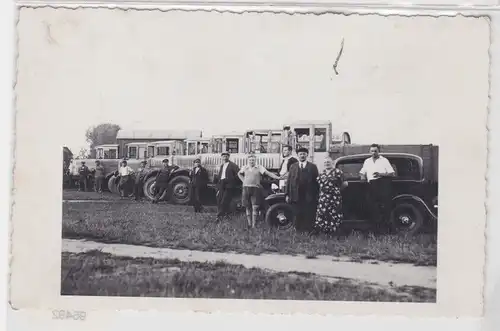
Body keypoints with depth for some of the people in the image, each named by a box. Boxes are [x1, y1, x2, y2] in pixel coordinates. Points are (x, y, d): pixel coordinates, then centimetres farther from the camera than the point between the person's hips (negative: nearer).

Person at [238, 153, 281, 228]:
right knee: (248, 207, 8)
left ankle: (254, 225, -3)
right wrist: (243, 180, 13)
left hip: (255, 189, -3)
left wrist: (278, 178, -21)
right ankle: (249, 224, 17)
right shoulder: (245, 168, 12)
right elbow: (239, 173, 29)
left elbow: (268, 173, -9)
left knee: (255, 208, -7)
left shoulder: (259, 167, 1)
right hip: (246, 189, 3)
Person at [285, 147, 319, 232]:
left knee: (309, 217, -2)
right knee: (298, 216, 3)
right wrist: (287, 194, 1)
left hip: (310, 197, -1)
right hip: (297, 197, 1)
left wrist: (317, 195, -4)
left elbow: (316, 181, 3)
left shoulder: (313, 167, 8)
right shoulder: (293, 167, 13)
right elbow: (289, 181, 9)